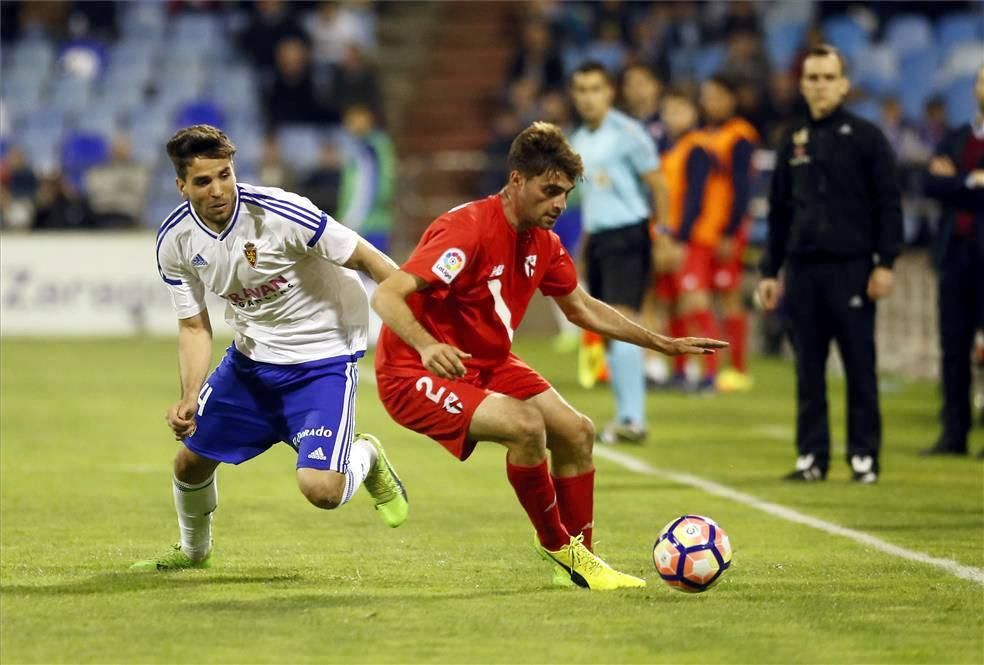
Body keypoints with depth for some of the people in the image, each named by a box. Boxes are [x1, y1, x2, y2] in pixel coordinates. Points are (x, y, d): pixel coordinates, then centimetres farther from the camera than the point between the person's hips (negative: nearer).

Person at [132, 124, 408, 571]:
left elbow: (366, 259, -20)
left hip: (322, 357, -5)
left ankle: (365, 458, 17)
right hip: (251, 358, 5)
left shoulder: (279, 213, -27)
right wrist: (189, 398, -16)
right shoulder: (175, 241, -10)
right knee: (189, 462, 7)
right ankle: (193, 549, 41)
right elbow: (194, 327, 0)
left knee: (320, 489, -20)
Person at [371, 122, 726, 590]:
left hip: (488, 365, 9)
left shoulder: (543, 243, 1)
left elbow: (582, 309, 19)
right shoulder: (468, 231, -25)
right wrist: (427, 346, -50)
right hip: (415, 375, -9)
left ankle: (577, 560, 17)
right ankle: (557, 546, -8)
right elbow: (386, 296, -32)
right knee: (525, 425, -29)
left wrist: (664, 344, 16)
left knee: (576, 432, 2)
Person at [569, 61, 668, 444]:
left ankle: (633, 418, -20)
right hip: (597, 239, 8)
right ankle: (626, 416, 13)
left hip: (627, 236, -8)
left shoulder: (627, 133, -9)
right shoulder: (578, 142, 14)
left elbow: (656, 185, -7)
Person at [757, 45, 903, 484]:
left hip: (852, 268, -4)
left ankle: (864, 456, 3)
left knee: (860, 367, -2)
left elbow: (888, 204, -2)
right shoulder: (793, 142, 13)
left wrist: (885, 263, -9)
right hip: (803, 270, 4)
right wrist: (769, 271, 12)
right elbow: (778, 212, 17)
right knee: (808, 370, 5)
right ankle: (812, 456, 9)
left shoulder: (865, 137, 0)